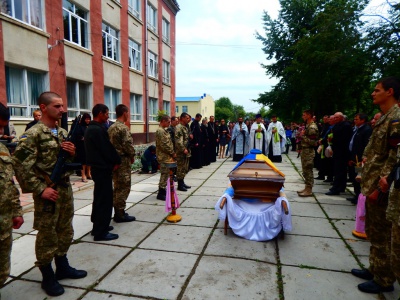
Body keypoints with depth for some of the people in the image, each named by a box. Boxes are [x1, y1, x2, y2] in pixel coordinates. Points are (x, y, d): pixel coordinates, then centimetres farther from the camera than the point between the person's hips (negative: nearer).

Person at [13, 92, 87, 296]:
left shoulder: (62, 132, 10)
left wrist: (71, 153, -3)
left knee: (65, 231, 17)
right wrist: (40, 189, -20)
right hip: (48, 191, -7)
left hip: (66, 187, 7)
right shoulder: (33, 134, -12)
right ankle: (48, 277, 22)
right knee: (47, 234, 5)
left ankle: (62, 267, 35)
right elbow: (22, 166, -17)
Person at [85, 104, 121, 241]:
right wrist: (117, 161, -2)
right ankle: (100, 232, 6)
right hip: (103, 168, -10)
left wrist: (113, 161, 8)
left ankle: (98, 226, 30)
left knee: (99, 198, 18)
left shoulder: (90, 128, 13)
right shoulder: (99, 129, -19)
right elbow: (107, 149, -19)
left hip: (97, 167, 11)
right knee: (105, 199, -2)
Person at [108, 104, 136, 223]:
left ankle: (117, 211, 23)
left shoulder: (111, 127, 12)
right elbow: (128, 145, -19)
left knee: (117, 187, 15)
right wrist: (132, 156, -4)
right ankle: (120, 214, 4)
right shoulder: (123, 128, -15)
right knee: (124, 187, -2)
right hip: (123, 160, -9)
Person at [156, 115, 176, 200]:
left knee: (166, 174, 15)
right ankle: (161, 193, 3)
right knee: (165, 174, -4)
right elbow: (164, 145, -22)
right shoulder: (160, 131, -17)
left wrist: (172, 153, 11)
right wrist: (172, 153, -13)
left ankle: (163, 190, 24)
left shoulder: (163, 130, 16)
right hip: (164, 157, -10)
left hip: (167, 156, 10)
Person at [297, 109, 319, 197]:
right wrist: (302, 134, 7)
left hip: (309, 151, -10)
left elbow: (313, 142, -21)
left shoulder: (312, 127, -17)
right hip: (305, 150, 10)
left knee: (308, 170, -3)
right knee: (305, 170, 15)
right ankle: (307, 188, 25)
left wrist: (303, 136, -18)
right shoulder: (308, 125, 13)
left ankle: (309, 190, 5)